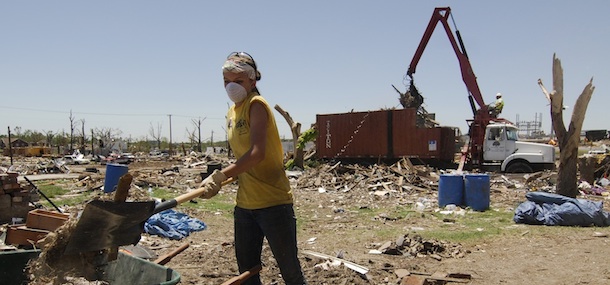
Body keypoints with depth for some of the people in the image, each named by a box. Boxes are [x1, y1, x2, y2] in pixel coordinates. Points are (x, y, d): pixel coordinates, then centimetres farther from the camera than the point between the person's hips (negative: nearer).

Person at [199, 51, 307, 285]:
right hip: (244, 204, 8)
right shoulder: (232, 112, 12)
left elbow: (257, 153, -26)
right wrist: (222, 178, 5)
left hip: (273, 202, -8)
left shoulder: (256, 104, -13)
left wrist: (219, 176, -28)